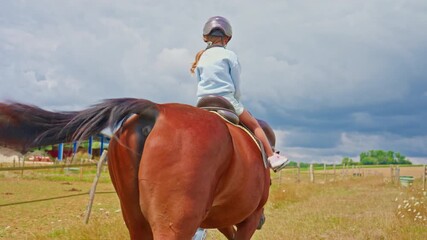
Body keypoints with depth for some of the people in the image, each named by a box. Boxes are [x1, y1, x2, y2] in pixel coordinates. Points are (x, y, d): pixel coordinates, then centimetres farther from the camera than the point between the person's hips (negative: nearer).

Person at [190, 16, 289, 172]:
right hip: (226, 100, -4)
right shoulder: (229, 55, 1)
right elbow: (236, 86, 2)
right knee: (255, 125, 7)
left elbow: (199, 83, 15)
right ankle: (272, 157, 5)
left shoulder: (200, 59, 14)